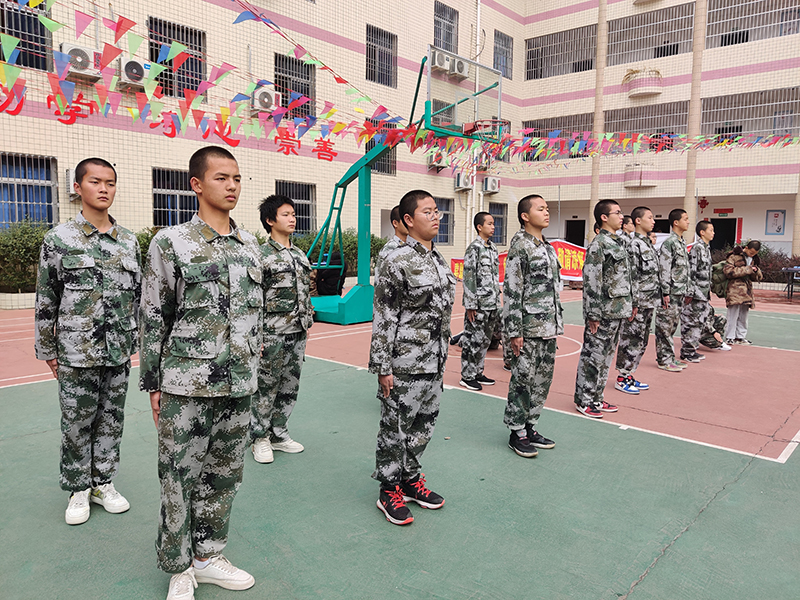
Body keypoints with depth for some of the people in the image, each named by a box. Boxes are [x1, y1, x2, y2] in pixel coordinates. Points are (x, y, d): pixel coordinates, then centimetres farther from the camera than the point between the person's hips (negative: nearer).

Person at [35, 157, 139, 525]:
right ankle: (78, 490, 26)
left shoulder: (129, 241, 6)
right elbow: (45, 300, -1)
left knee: (112, 421, 12)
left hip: (119, 353, 3)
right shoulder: (59, 239, -3)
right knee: (76, 425, 8)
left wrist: (138, 341, 10)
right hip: (76, 353, -3)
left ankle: (103, 483, 30)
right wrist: (47, 350, -1)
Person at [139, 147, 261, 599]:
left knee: (225, 476, 14)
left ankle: (209, 557, 32)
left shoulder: (250, 244, 9)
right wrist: (153, 384, -3)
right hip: (186, 385, -4)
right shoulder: (171, 242, -5)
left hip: (239, 386, 5)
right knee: (180, 479, 6)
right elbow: (153, 318, -3)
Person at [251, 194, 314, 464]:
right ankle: (260, 439, 20)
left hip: (297, 334, 7)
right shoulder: (262, 255, -10)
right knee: (266, 389, 4)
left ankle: (278, 434, 28)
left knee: (290, 388, 14)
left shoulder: (300, 255, 12)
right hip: (273, 335, -7)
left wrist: (307, 323, 16)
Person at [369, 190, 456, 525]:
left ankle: (411, 478, 35)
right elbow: (383, 318, -14)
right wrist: (382, 367, -15)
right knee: (395, 428, 6)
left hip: (433, 363, 8)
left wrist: (442, 357, 18)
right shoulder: (397, 262, -14)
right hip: (404, 365, -8)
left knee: (424, 424, 17)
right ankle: (389, 491, 21)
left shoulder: (438, 260, 10)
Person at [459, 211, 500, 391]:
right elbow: (469, 278, -14)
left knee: (485, 340, 14)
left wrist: (497, 301, 17)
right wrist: (470, 305, -16)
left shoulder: (493, 248, 13)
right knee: (472, 341, -1)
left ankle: (478, 373, 26)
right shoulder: (474, 248, -11)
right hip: (479, 305, -8)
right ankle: (467, 376, 9)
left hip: (492, 304, 8)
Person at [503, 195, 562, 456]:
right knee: (523, 380, 0)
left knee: (543, 379, 13)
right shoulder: (519, 246, -11)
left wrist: (557, 324, 18)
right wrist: (514, 332, -17)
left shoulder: (548, 246, 15)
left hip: (550, 327, 8)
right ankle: (516, 432, 13)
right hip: (529, 328, -8)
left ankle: (530, 427, 26)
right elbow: (511, 291, -15)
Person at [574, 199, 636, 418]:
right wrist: (593, 314, -20)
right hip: (604, 312, -9)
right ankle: (583, 400, 8)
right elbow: (591, 281, -18)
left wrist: (632, 303, 20)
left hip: (618, 310, 9)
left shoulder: (619, 243, 16)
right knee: (592, 356, -2)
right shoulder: (598, 244, -13)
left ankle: (596, 397, 25)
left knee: (606, 355, 15)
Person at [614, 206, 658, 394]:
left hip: (649, 302, 10)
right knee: (631, 340, -4)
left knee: (642, 341, 14)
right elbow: (631, 276, -18)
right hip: (639, 302, -10)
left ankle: (629, 375, 23)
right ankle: (621, 379, 6)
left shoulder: (648, 243, 16)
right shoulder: (635, 245, -13)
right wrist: (634, 302, -20)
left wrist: (659, 296, 19)